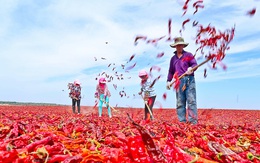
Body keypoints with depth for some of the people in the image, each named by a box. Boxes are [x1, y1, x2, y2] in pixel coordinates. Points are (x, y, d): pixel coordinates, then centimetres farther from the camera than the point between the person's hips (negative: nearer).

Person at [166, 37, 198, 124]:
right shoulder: (173, 58, 21)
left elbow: (194, 64, 0)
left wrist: (191, 68, -22)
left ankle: (193, 121, -8)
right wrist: (168, 81, 12)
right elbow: (171, 71, 23)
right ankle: (182, 121, 6)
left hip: (189, 80, -4)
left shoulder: (188, 55, 11)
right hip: (178, 81, 4)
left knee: (191, 100, -9)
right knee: (180, 103, 2)